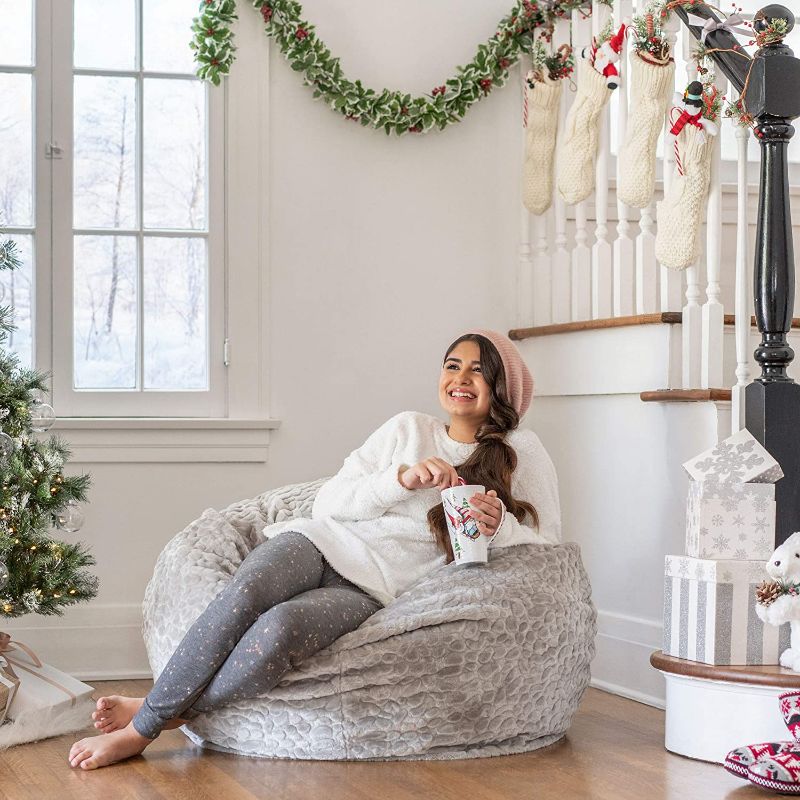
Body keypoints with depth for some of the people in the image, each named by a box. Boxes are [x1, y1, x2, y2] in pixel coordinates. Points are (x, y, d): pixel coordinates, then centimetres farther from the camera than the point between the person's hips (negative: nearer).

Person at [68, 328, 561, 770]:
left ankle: (149, 722, -20)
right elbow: (329, 501, 8)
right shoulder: (409, 428, 15)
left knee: (280, 629, -34)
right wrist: (401, 478, -9)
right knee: (246, 594, -34)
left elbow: (547, 542, 7)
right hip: (324, 543, 2)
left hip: (372, 591, -2)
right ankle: (151, 710, -25)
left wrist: (498, 524, -13)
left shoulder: (521, 453, 11)